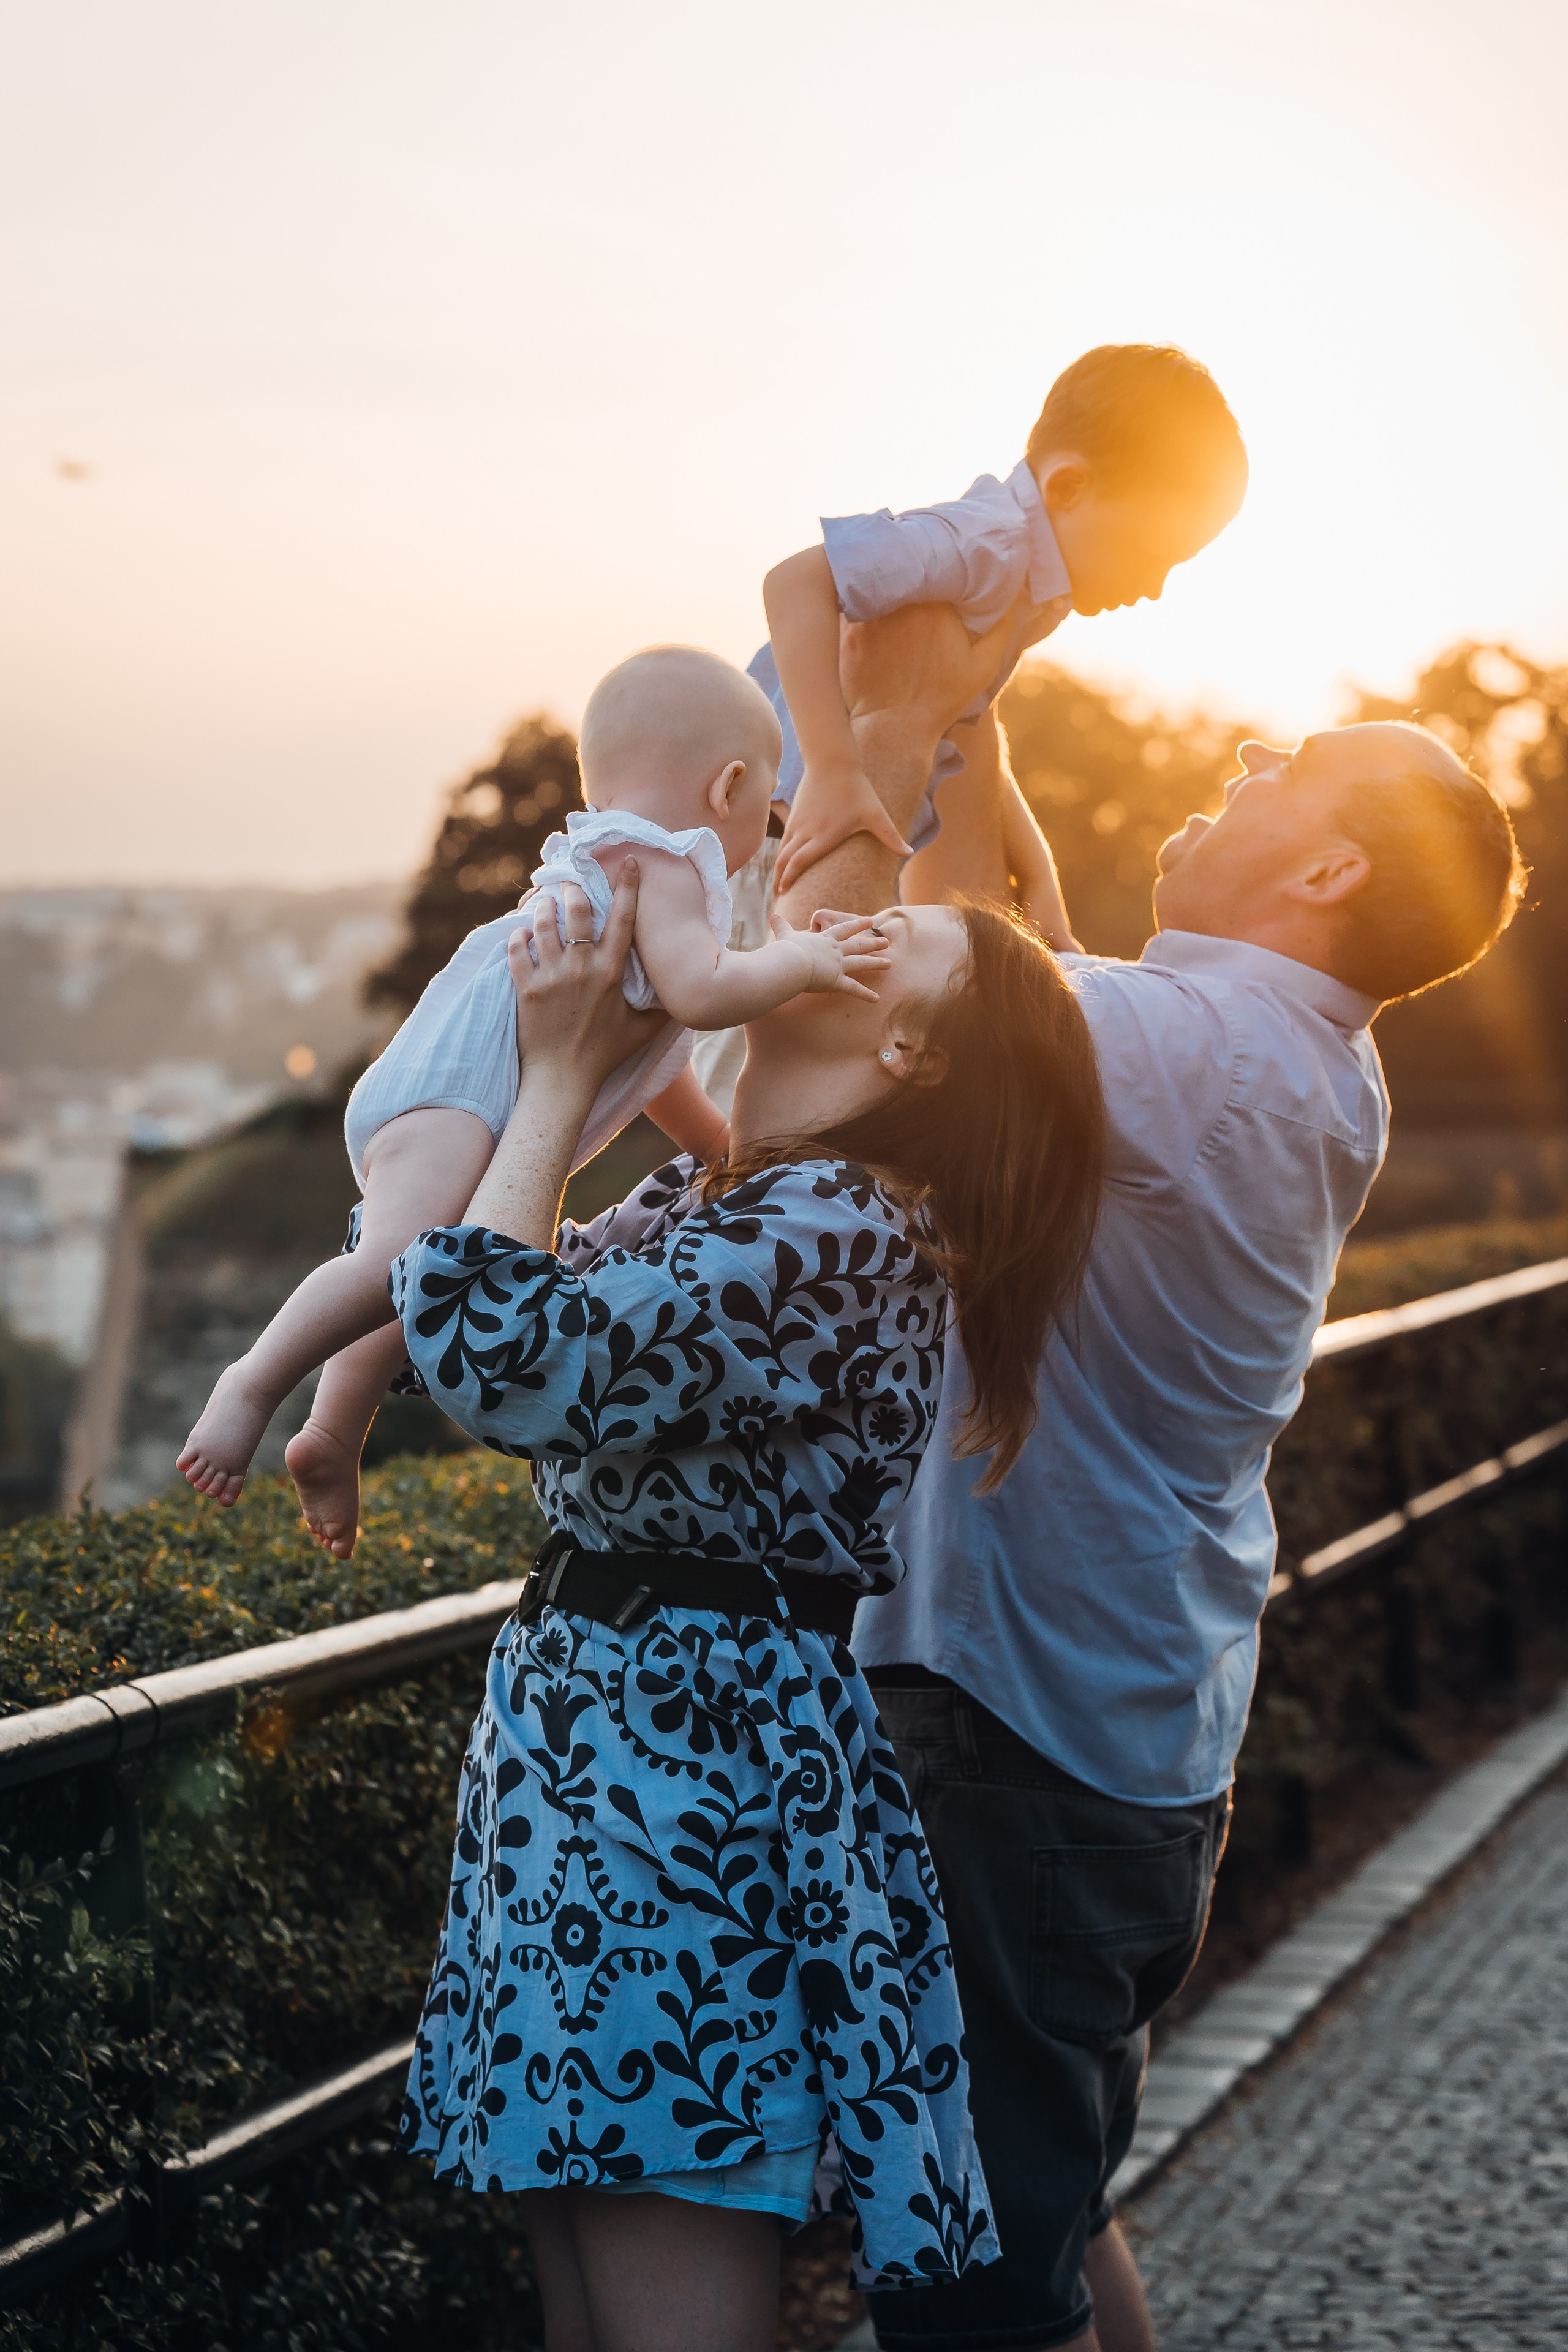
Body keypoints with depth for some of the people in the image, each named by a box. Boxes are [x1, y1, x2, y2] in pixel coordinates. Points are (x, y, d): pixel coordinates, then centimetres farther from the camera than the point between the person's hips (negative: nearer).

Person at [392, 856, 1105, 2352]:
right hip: (587, 1743, 10)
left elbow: (506, 1357, -25)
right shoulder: (696, 1201, 13)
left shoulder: (836, 1232, -17)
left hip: (686, 1765, -10)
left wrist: (563, 1072, -13)